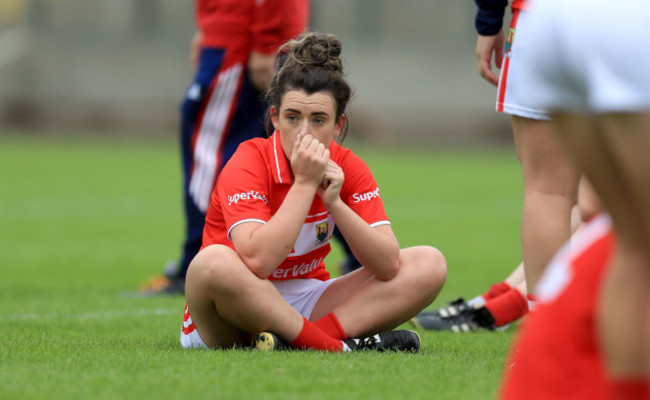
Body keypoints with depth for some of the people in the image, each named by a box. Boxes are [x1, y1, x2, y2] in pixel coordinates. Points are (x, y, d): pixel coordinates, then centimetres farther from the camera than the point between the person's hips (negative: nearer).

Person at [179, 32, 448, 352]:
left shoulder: (348, 169, -4)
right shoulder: (249, 165, -18)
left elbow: (389, 265, -14)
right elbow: (257, 262, -35)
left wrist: (335, 202, -24)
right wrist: (304, 183, -30)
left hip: (306, 306, 5)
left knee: (429, 265, -10)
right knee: (213, 262, -39)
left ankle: (294, 340, -25)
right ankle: (338, 345, -29)